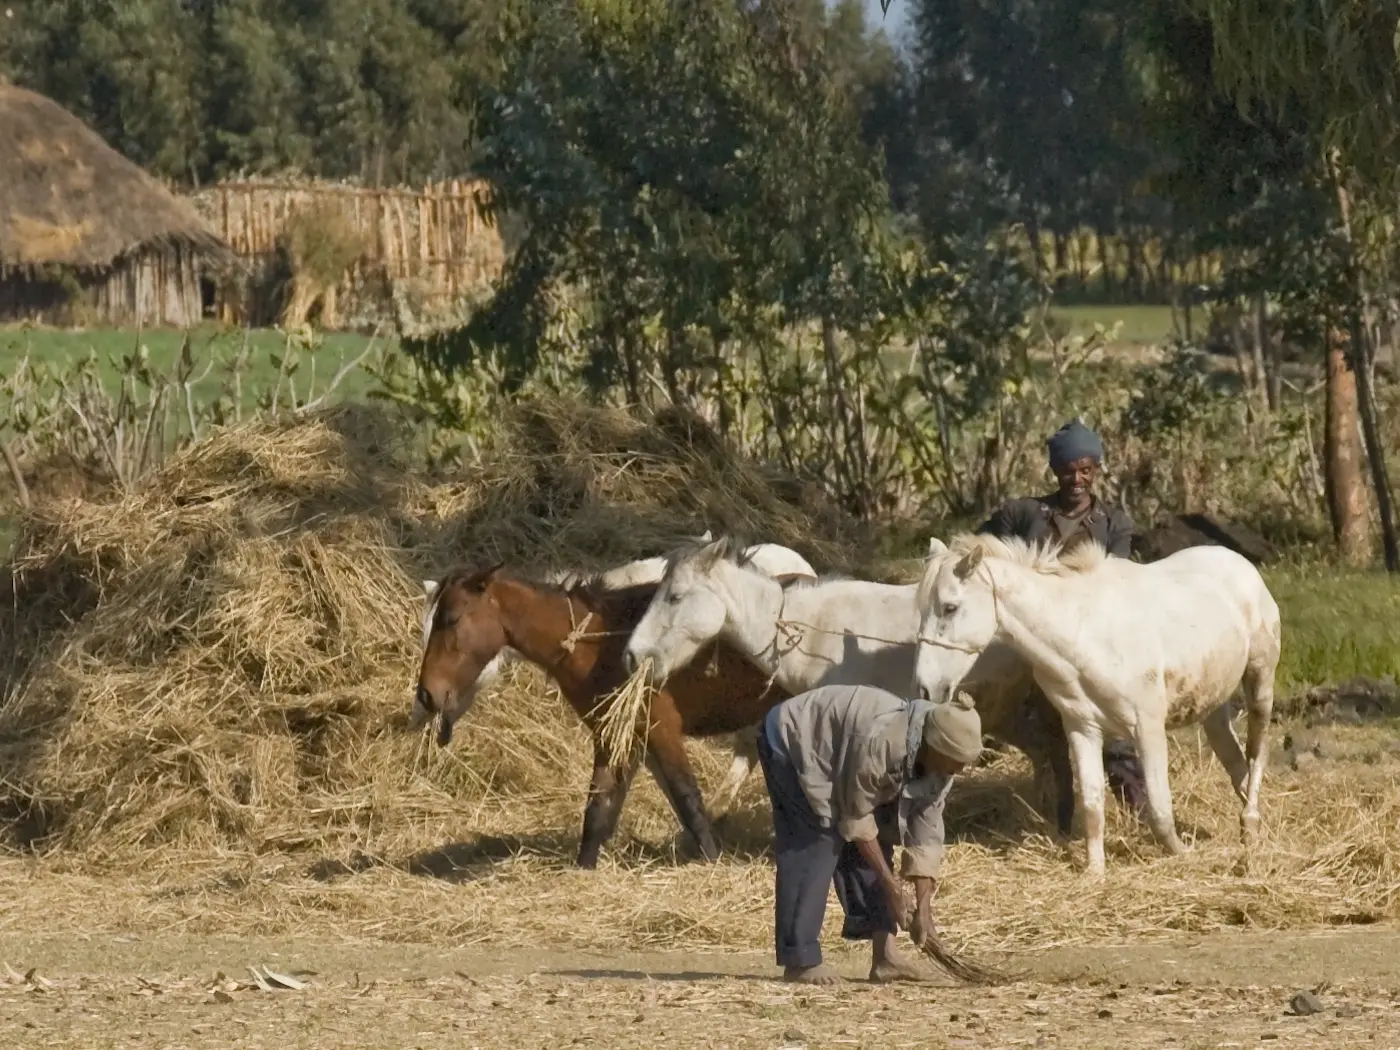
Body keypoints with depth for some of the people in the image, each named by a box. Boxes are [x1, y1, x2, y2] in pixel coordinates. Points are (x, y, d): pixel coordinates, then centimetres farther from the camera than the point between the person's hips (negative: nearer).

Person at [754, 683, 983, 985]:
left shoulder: (938, 765, -15)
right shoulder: (879, 742, -39)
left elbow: (925, 834, -9)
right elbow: (856, 820, -27)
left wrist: (923, 906, -13)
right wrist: (892, 888, -21)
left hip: (832, 753, 8)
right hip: (790, 743, -8)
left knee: (873, 848, -2)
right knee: (814, 848, -18)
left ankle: (884, 952, -3)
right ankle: (799, 962, -17)